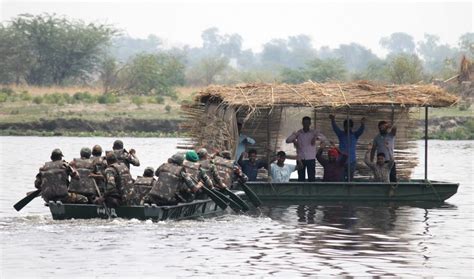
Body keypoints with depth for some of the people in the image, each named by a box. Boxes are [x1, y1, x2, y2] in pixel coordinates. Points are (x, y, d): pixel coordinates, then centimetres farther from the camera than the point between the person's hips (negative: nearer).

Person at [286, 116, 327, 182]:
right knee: (301, 178, 3)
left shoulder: (314, 132, 1)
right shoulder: (298, 133, 4)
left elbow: (324, 138, -12)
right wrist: (293, 140, -25)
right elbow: (287, 140, -3)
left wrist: (316, 137, -32)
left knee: (312, 178, -3)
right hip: (300, 159, 1)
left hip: (311, 159, -1)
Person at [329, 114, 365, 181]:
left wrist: (362, 124, -38)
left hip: (352, 161, 0)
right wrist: (333, 121, -35)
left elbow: (361, 130, -14)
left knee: (350, 179, 3)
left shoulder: (355, 135, 4)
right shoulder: (341, 134, 4)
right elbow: (335, 128, -13)